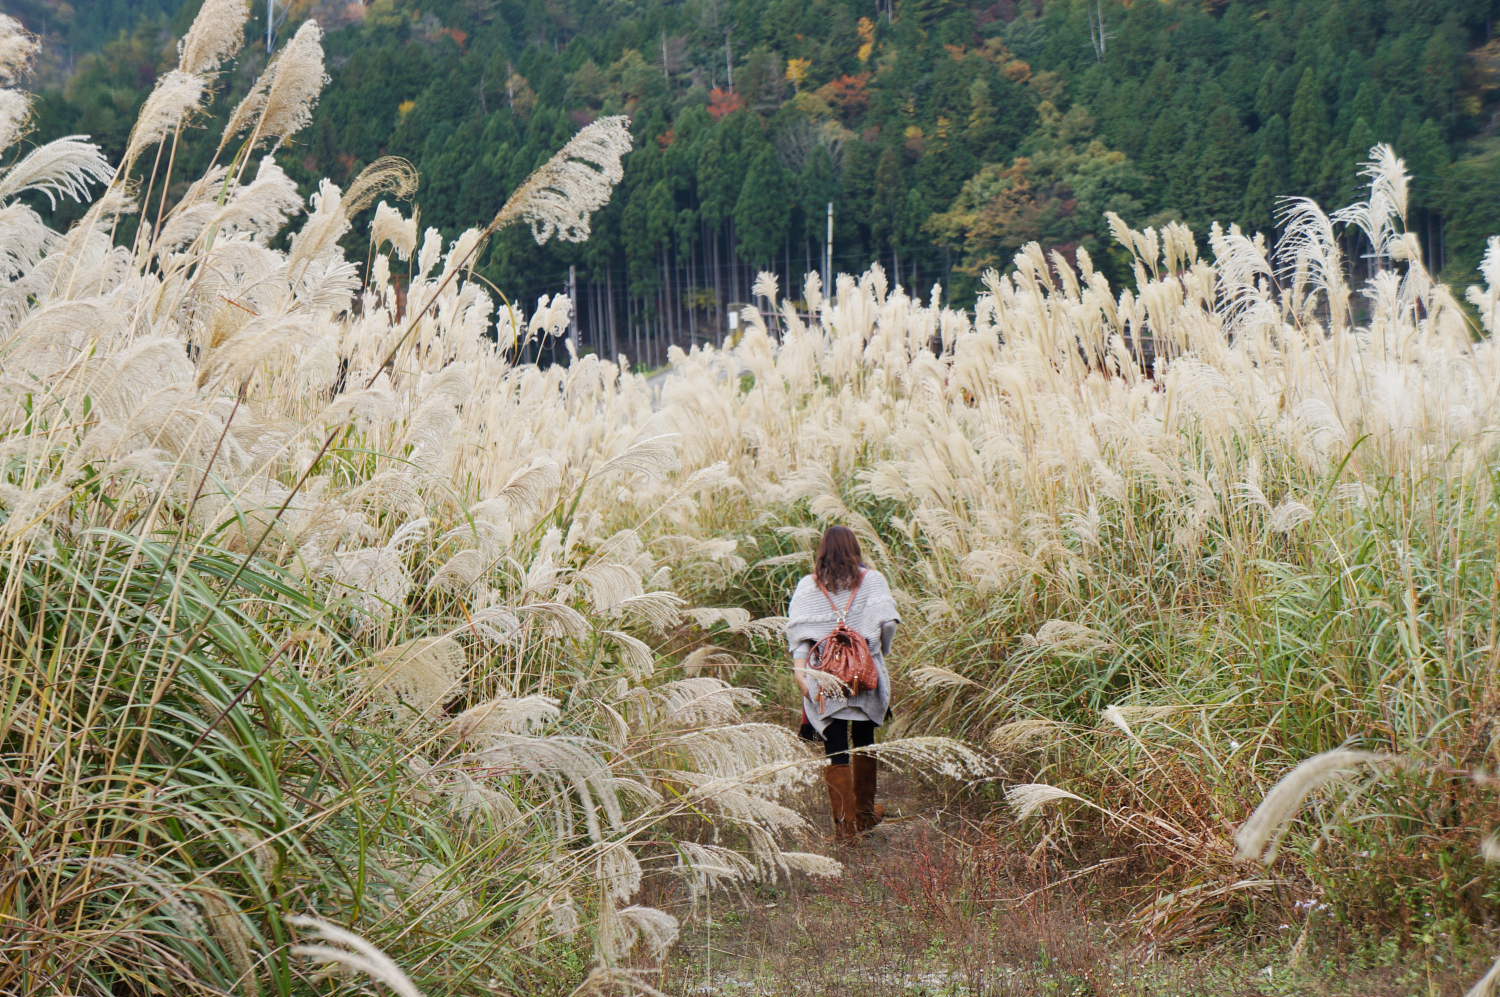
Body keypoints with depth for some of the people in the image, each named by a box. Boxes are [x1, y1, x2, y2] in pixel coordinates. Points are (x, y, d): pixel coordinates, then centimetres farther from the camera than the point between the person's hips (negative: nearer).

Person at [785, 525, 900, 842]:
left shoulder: (808, 586, 2)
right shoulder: (872, 579, 1)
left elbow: (798, 631, -6)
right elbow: (887, 622, -5)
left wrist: (799, 668, -11)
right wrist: (881, 654, 11)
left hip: (825, 678, -1)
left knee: (836, 752, 1)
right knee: (864, 743, 19)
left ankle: (845, 824, -3)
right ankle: (865, 812, 30)